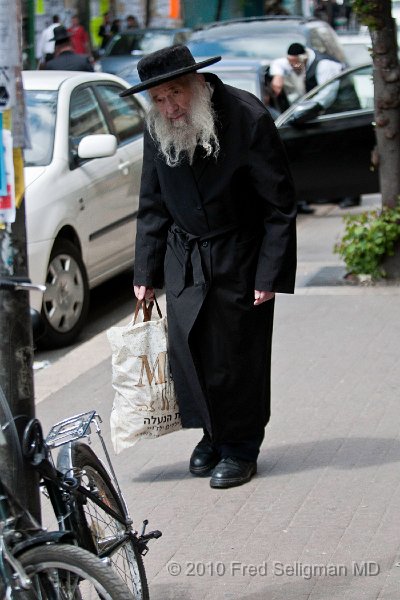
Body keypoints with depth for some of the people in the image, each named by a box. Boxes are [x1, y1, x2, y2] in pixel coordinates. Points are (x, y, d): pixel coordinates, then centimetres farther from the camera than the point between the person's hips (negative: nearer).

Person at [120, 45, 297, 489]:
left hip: (240, 258, -4)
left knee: (237, 354, -1)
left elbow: (280, 205, -13)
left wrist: (270, 273, -16)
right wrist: (146, 273, 8)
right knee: (186, 348, 0)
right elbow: (153, 207, 11)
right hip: (184, 258, 4)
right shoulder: (157, 130, -2)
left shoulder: (247, 117, -18)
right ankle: (212, 434, 21)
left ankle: (240, 448, 16)